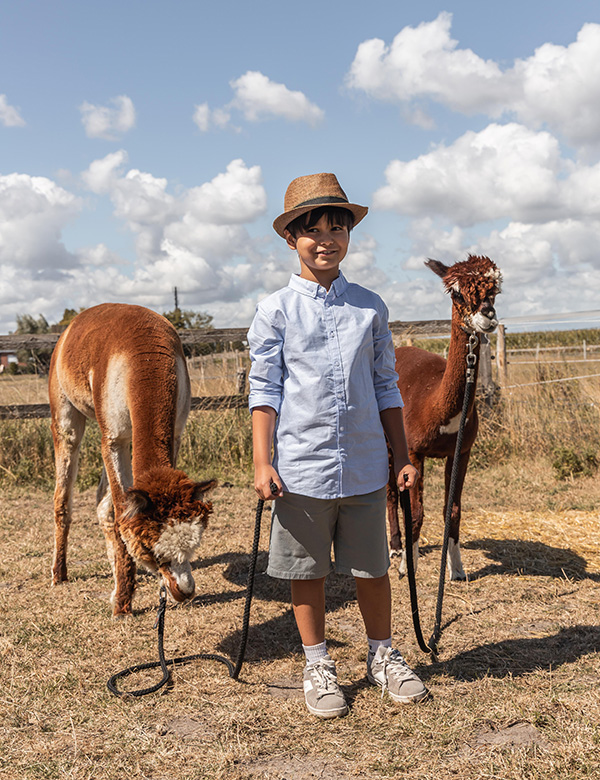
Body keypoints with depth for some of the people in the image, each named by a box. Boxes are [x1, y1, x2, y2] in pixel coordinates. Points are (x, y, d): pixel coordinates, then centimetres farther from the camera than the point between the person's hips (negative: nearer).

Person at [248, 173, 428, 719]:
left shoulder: (371, 307, 6)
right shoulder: (275, 311, -1)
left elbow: (386, 387, 9)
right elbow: (265, 392, -1)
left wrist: (402, 457, 8)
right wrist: (262, 463, -7)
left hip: (366, 464, 2)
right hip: (301, 465, -2)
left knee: (372, 566, 13)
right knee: (307, 571, 10)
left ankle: (382, 655, 34)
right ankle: (318, 666, 28)